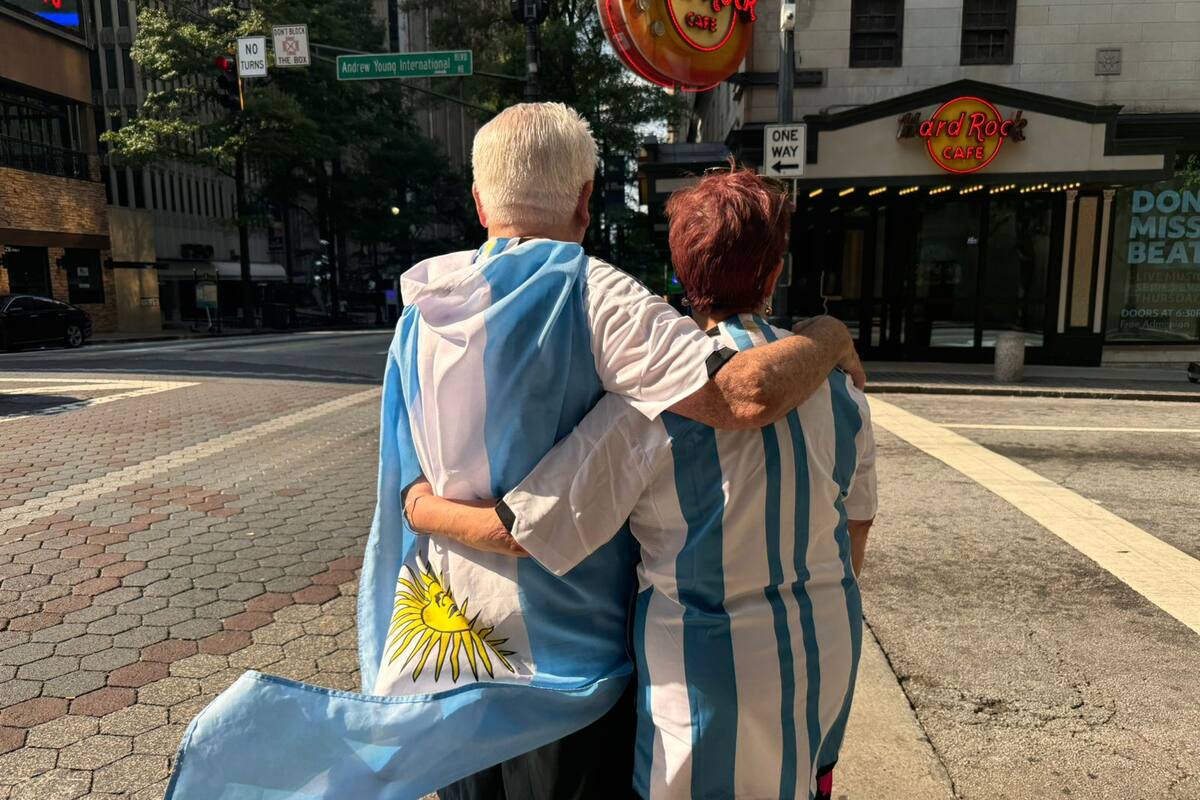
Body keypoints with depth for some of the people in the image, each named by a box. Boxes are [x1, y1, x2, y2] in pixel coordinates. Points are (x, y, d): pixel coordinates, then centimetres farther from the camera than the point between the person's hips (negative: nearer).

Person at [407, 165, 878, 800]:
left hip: (709, 666, -5)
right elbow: (856, 519, 7)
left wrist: (423, 507, -1)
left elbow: (523, 529, -20)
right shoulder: (836, 378, -4)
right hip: (829, 648, 5)